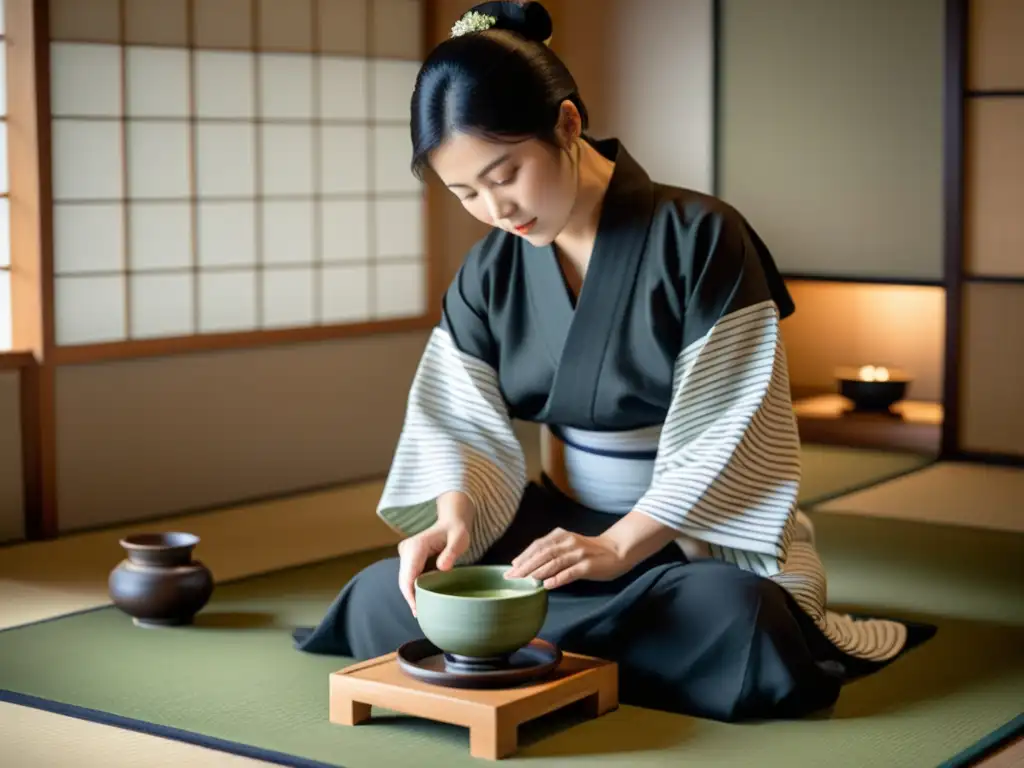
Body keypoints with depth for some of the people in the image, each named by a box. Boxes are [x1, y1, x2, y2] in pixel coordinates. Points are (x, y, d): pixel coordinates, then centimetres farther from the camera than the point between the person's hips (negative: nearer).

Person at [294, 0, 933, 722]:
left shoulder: (700, 238, -15)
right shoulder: (491, 270, 1)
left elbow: (722, 432, -18)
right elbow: (460, 419, -1)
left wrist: (618, 546, -26)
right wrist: (454, 516, -23)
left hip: (695, 532, -4)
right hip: (560, 522, 4)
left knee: (734, 623, -39)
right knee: (381, 601, -18)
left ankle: (538, 657, -10)